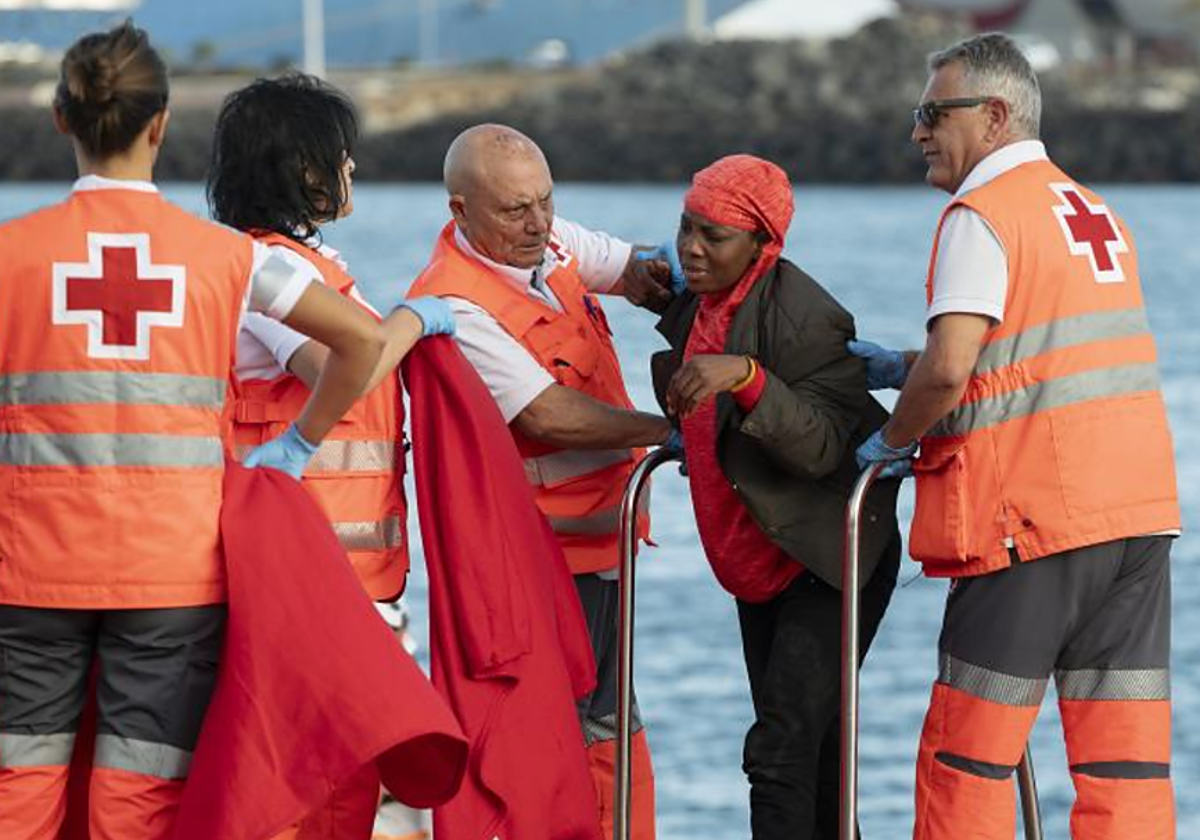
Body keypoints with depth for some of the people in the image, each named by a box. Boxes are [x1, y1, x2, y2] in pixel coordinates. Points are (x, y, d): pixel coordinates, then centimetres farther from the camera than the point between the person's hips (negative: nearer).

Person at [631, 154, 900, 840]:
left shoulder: (804, 318, -23)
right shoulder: (699, 304, 4)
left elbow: (821, 446, -30)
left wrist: (743, 374, -42)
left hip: (829, 561, -9)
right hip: (760, 567, 9)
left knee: (782, 752, -16)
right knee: (812, 755, 16)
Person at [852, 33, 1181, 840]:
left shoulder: (982, 214, -8)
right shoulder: (1098, 213, 18)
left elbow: (949, 371, -18)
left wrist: (892, 441, -1)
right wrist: (906, 366, 20)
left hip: (1032, 516, -7)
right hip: (1138, 510, 7)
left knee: (967, 757, 3)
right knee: (1126, 758, 3)